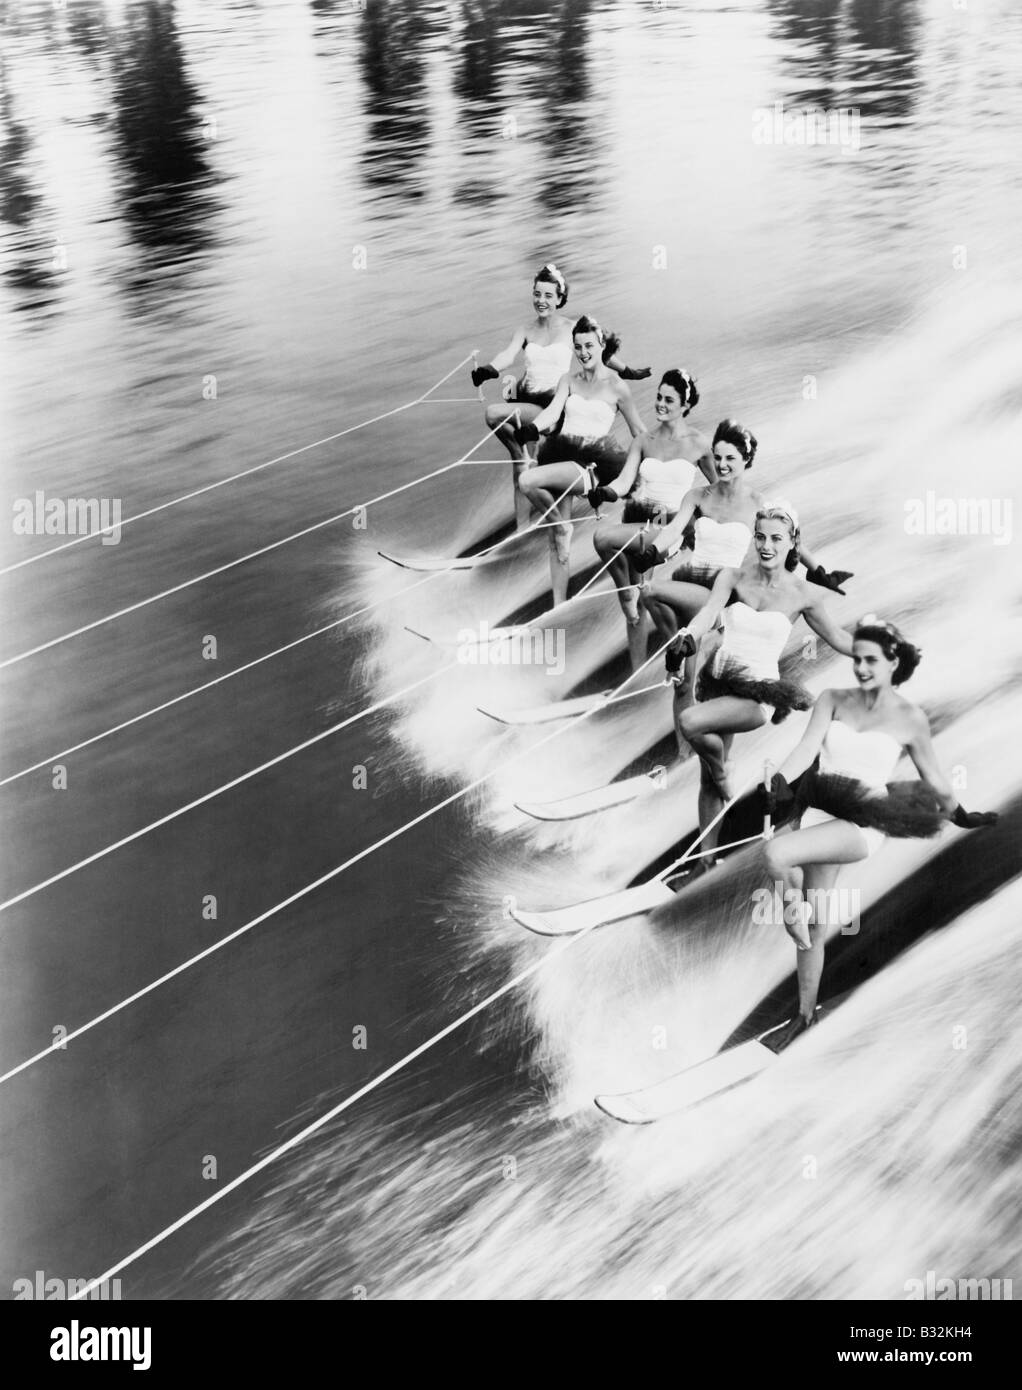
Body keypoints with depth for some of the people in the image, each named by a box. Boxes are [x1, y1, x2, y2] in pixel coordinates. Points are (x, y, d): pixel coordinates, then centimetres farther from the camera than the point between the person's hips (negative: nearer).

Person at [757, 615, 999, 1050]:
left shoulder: (909, 718, 1)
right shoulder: (833, 701, 7)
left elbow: (933, 778, 15)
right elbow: (807, 747, -6)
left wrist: (961, 816, 23)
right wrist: (780, 780, -22)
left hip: (863, 823, -4)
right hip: (821, 815, 4)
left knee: (775, 854, -31)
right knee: (814, 928, 9)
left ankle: (794, 909, -1)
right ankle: (805, 1014, 26)